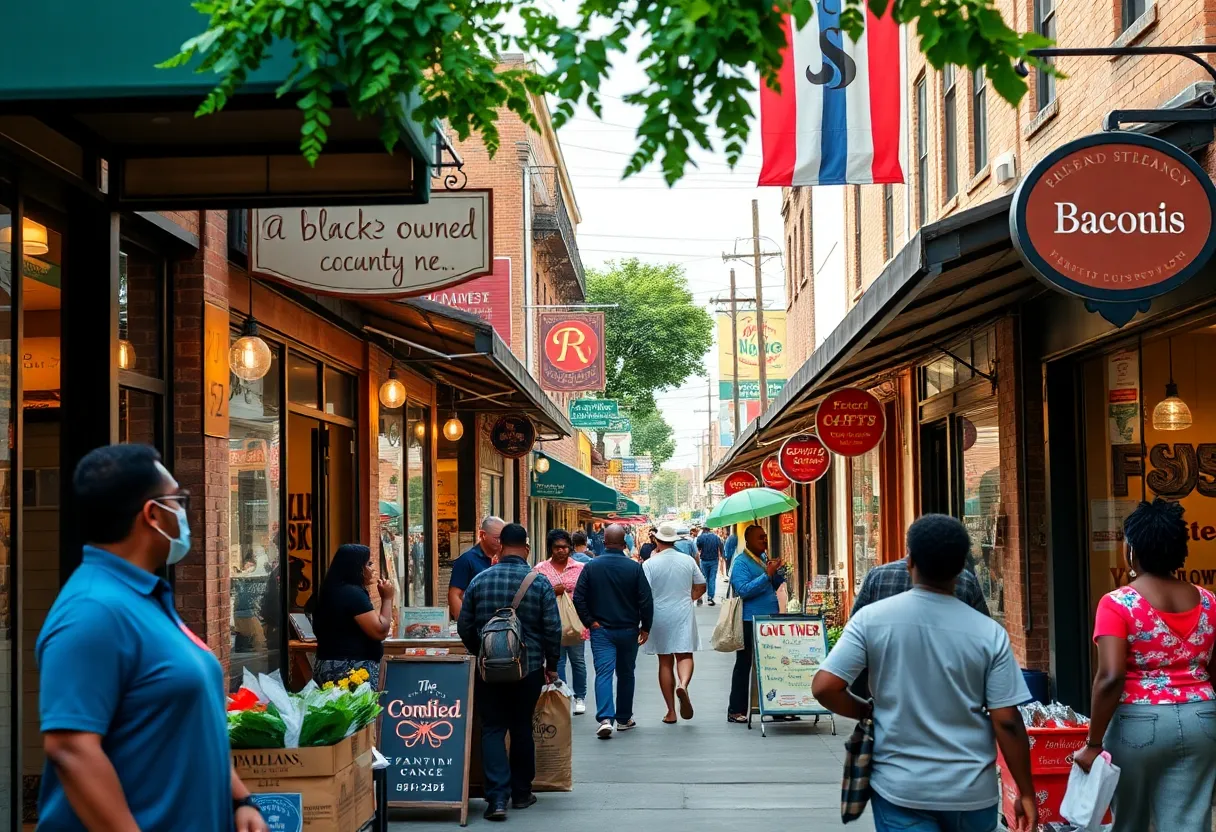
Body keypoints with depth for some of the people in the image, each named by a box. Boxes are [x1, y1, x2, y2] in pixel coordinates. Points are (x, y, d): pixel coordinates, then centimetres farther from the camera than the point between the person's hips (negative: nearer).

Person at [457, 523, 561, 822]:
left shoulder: (480, 580, -3)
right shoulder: (540, 583, -6)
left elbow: (464, 626, 3)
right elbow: (553, 629, -6)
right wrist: (551, 664, 8)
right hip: (529, 668, 0)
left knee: (493, 729, 3)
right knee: (522, 728, 14)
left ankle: (497, 797, -10)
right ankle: (521, 793, 25)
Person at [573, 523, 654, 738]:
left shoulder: (591, 567, -4)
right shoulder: (634, 567, -7)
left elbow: (579, 598, -7)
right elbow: (646, 600, -8)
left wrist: (590, 622, 0)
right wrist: (645, 627, 2)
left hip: (601, 630, 0)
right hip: (628, 630, 0)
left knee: (603, 673, -5)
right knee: (625, 674, 15)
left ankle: (605, 718, -22)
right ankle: (624, 719, 25)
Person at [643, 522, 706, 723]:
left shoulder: (650, 564, -9)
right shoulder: (688, 561, 1)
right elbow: (701, 587, 9)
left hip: (659, 617, -1)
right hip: (683, 616, 1)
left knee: (665, 662, 7)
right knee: (685, 655, 2)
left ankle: (671, 711, 8)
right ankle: (683, 685, -32)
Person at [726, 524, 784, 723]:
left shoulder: (764, 558, 15)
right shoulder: (741, 562, -10)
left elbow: (774, 586, 19)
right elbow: (743, 590, -23)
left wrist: (777, 572, -1)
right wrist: (767, 574, -25)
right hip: (750, 622, -8)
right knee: (744, 665, -2)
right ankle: (736, 711, 3)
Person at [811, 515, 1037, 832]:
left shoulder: (872, 619, -8)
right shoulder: (989, 633, -7)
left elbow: (824, 688, -11)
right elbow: (1007, 723, -7)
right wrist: (1026, 793, 3)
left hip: (900, 787, -1)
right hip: (972, 790, 1)